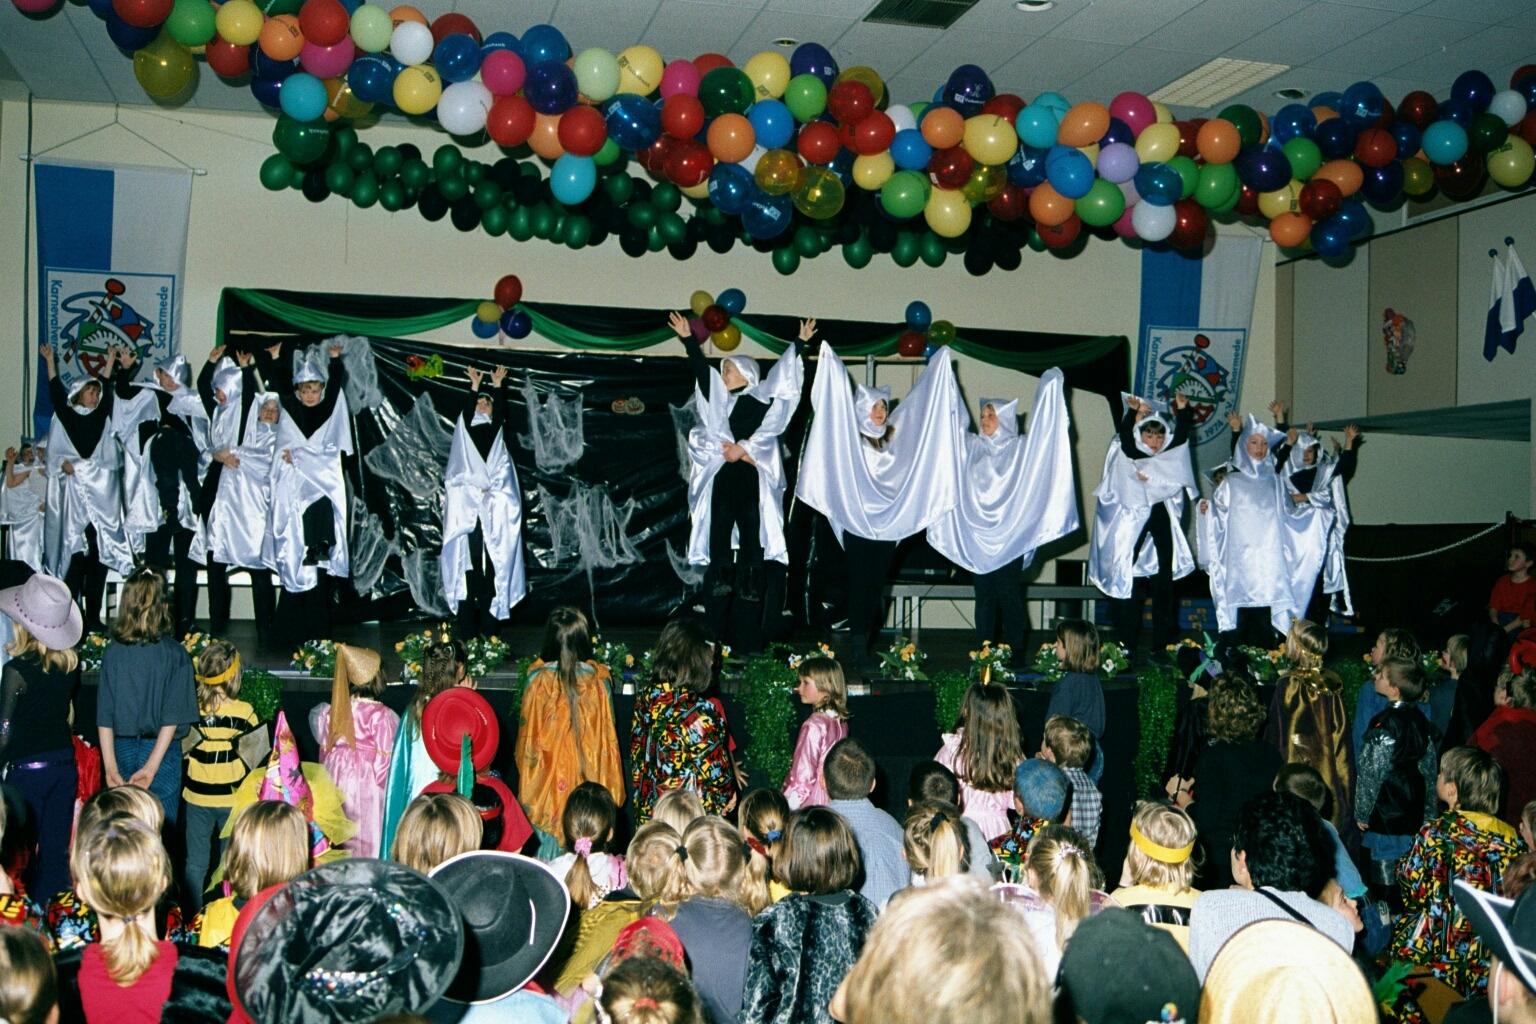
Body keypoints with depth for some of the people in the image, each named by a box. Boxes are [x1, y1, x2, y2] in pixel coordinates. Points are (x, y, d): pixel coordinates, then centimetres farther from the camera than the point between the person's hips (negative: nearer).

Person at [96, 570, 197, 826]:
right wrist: (152, 766, -11)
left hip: (122, 752, 3)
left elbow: (104, 717, -3)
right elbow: (172, 717, -12)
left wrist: (110, 767, -2)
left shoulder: (112, 654, -2)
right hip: (160, 754, -2)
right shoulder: (175, 655, -8)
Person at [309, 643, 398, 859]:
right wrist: (381, 786, 5)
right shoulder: (382, 715, -13)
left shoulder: (330, 713, 3)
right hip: (367, 784, -5)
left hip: (335, 785, 5)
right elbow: (385, 759, -10)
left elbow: (325, 752, 9)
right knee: (366, 844, 1)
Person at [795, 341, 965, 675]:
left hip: (888, 523, 4)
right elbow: (837, 402, -9)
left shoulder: (895, 437, 11)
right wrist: (829, 361, -15)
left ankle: (866, 643, 14)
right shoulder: (850, 438, -1)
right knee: (859, 584, -4)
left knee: (877, 584, 7)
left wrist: (940, 364, 15)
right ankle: (859, 648, -2)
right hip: (856, 521, -4)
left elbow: (921, 404, 16)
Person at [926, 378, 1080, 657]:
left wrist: (1049, 388, -11)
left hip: (1009, 534, -3)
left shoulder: (1020, 448, 2)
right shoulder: (971, 446, 10)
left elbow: (1045, 430, -5)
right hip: (977, 534, 3)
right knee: (984, 594, 7)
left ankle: (1014, 652, 4)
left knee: (1009, 594, -2)